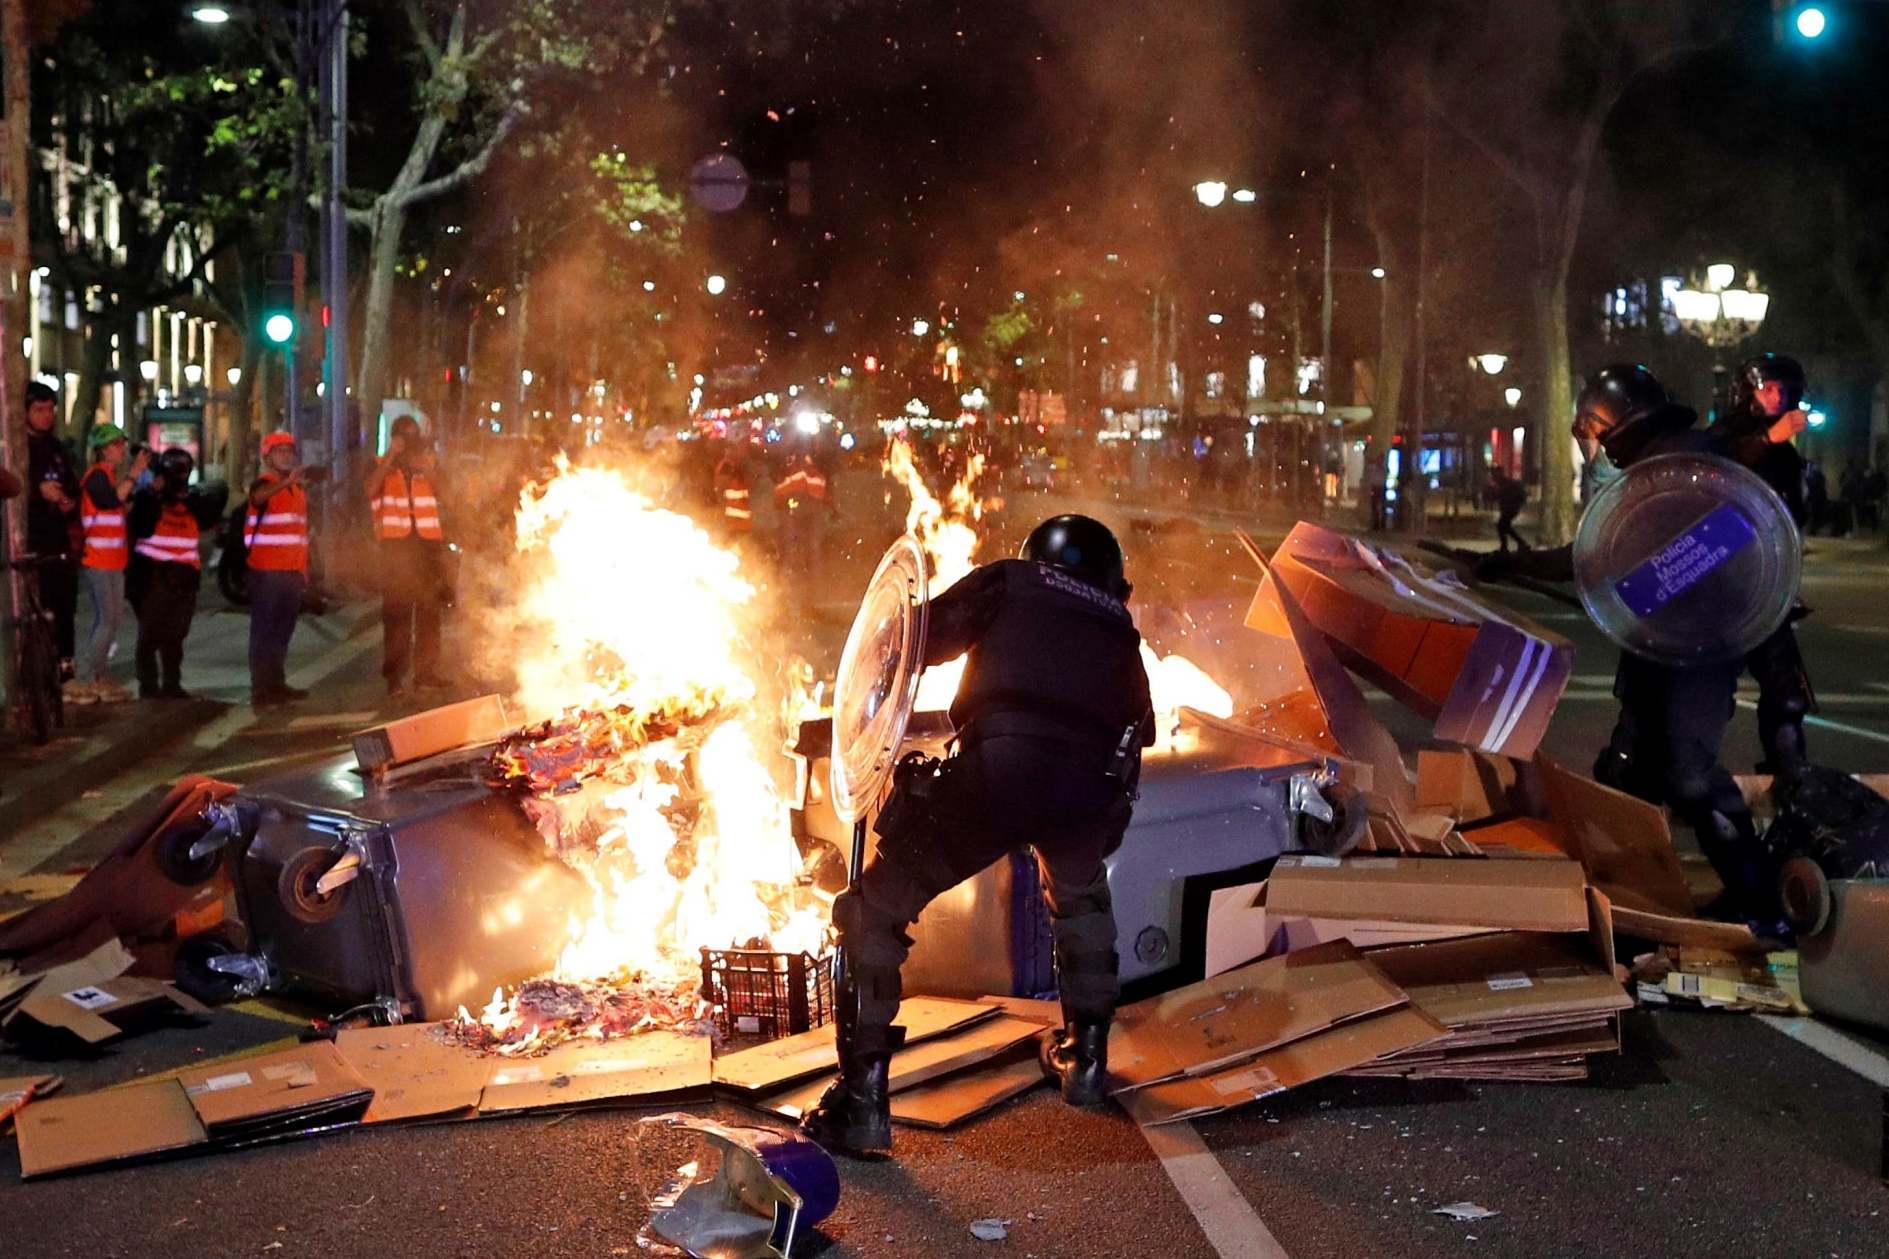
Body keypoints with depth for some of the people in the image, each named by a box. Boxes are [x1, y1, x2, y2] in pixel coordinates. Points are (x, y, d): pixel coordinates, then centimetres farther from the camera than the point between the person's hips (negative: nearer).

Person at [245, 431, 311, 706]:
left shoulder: (298, 488, 17)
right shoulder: (264, 484, -7)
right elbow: (259, 497, -33)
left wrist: (305, 568, 18)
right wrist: (286, 481, -51)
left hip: (292, 571, 7)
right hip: (267, 571, -7)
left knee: (283, 631, 12)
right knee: (264, 630, -6)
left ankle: (277, 684, 20)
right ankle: (260, 690, -6)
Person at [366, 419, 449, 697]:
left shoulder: (427, 463, 16)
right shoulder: (382, 465, 7)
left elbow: (442, 494, 2)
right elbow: (371, 490, -14)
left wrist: (426, 469, -12)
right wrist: (391, 455, -14)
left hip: (428, 541, 3)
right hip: (396, 541, -3)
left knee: (429, 608, 5)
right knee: (396, 609, -7)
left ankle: (426, 668, 11)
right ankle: (394, 675, -8)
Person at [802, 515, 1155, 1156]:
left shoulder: (1008, 582, 23)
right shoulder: (1118, 627, 32)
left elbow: (919, 642, 15)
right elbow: (1140, 725, 34)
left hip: (1000, 766, -4)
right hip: (1092, 788, 4)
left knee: (875, 911, 10)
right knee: (1080, 897, 39)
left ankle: (862, 1099, 3)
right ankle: (1085, 1055, 39)